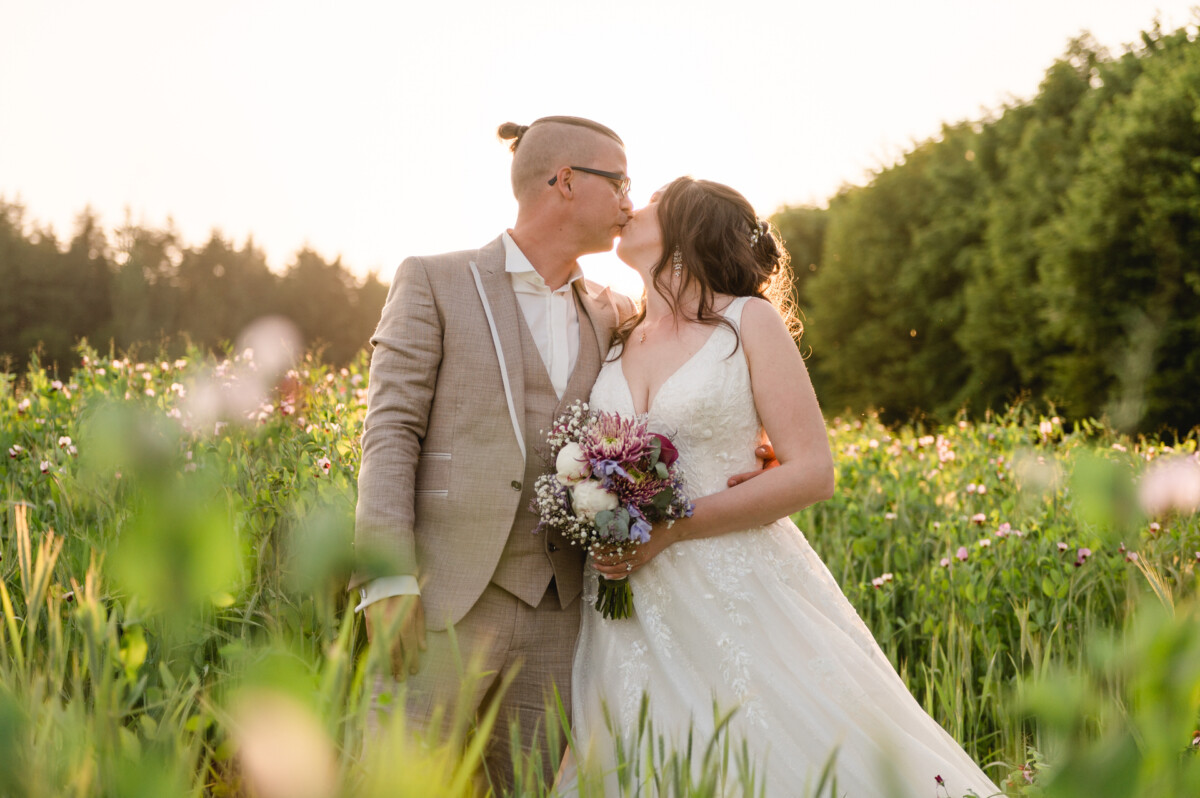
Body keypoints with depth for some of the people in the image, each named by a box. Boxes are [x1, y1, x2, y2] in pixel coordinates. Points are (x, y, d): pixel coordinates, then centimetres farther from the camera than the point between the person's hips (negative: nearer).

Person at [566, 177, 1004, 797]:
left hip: (738, 596, -4)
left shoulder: (749, 321, 0)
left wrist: (670, 528, -15)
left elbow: (812, 473, -8)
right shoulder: (615, 339, 14)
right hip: (632, 610, 4)